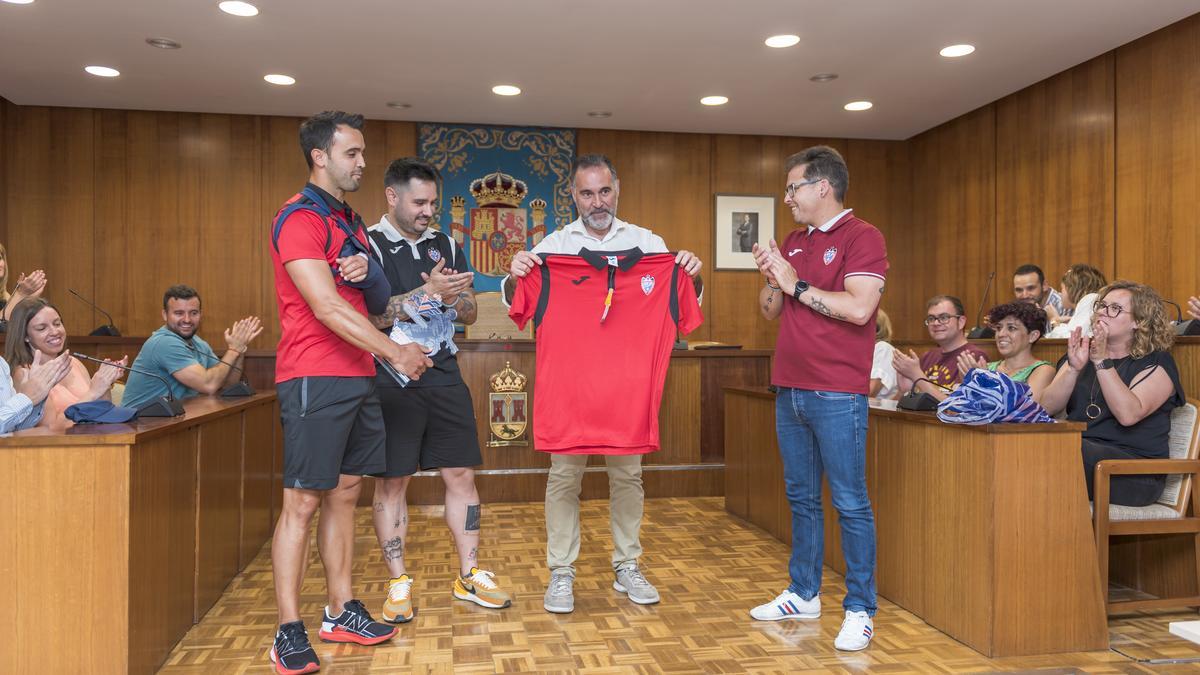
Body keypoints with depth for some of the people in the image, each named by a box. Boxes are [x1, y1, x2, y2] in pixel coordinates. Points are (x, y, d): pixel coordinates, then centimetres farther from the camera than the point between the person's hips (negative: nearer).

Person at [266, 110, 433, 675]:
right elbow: (326, 307, -19)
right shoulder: (299, 218, -10)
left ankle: (341, 612, 23)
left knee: (345, 493, 12)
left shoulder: (350, 221, 18)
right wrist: (396, 352, -16)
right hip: (315, 379, -9)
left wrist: (365, 272, -1)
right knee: (303, 502, -4)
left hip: (358, 377, 9)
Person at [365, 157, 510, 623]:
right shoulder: (367, 246, -3)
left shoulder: (445, 245, 13)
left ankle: (469, 575, 19)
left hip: (444, 377, 5)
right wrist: (427, 292, -21)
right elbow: (369, 316, -14)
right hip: (392, 382, -4)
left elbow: (470, 313, 13)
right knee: (392, 482, 3)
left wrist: (453, 298, -10)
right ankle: (399, 583, 16)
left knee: (461, 475, 6)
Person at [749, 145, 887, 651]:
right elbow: (770, 311, 17)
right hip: (790, 390, 7)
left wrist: (797, 284, -13)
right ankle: (803, 594, 27)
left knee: (850, 502, 0)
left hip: (837, 395, -7)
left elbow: (859, 308, -20)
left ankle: (860, 610, 10)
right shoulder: (794, 241, 15)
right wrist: (770, 278, -3)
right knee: (801, 497, 15)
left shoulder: (861, 237, -7)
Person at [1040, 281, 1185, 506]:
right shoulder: (1082, 353, 19)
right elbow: (1047, 407, 3)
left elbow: (1128, 415, -16)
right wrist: (1073, 368, -12)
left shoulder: (1155, 363, 5)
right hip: (1077, 449, 5)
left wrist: (1102, 361, -18)